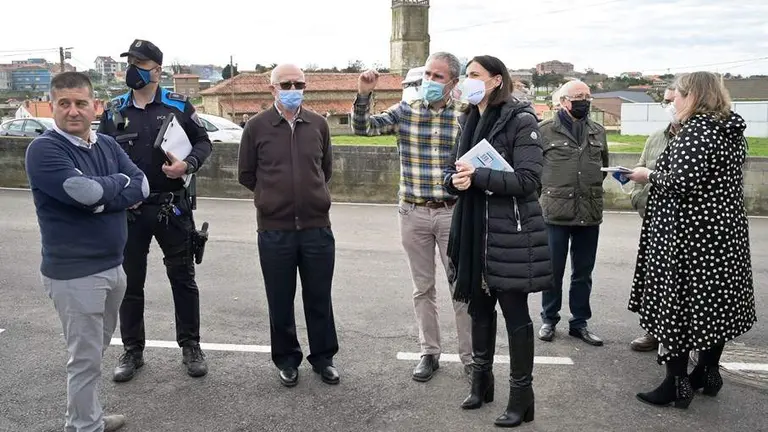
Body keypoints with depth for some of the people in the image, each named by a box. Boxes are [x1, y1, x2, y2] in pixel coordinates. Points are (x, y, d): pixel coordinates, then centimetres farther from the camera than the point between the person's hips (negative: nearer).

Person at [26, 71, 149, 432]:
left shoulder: (107, 144, 8)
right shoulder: (43, 150, -12)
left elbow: (141, 187, -3)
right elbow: (84, 190, -26)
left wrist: (100, 199, -17)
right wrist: (118, 181, -7)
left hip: (112, 265, 7)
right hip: (74, 273, -7)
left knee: (96, 349, 20)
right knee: (86, 357, 3)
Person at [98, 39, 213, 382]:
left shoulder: (178, 106, -1)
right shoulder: (114, 111, 6)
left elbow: (203, 142, 4)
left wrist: (188, 164, -16)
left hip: (172, 208, -2)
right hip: (128, 209, 2)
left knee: (182, 278, 8)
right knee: (130, 281, 10)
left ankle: (190, 346, 22)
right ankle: (132, 350, 25)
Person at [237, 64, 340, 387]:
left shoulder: (318, 124, 4)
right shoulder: (257, 126, -2)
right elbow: (246, 174, 7)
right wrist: (273, 196, 10)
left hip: (317, 227, 2)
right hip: (274, 230, -1)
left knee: (319, 298, 11)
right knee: (280, 301, 10)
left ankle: (323, 358, 28)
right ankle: (286, 360, 28)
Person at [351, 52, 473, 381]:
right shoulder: (405, 111, 3)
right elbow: (363, 128, -3)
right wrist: (363, 95, -18)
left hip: (452, 213, -2)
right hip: (413, 214, 2)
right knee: (423, 288, 12)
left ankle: (470, 356, 19)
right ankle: (430, 352, 26)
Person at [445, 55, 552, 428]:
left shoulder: (521, 120, -10)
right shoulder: (469, 121, 12)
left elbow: (527, 180, -18)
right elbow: (454, 170, 14)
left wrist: (477, 176, -22)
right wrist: (455, 180, -9)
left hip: (510, 232, -7)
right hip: (473, 229, 7)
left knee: (514, 314, 2)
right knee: (479, 307, 16)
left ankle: (521, 397, 15)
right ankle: (481, 381, 33)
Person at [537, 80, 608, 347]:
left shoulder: (597, 132, 12)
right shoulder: (545, 130, -3)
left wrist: (592, 187, 12)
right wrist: (546, 189, -1)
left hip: (590, 214, 4)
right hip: (556, 213, -4)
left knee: (583, 273, 12)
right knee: (553, 271, 7)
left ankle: (579, 322, 24)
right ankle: (549, 320, 22)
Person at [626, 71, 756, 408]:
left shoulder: (695, 130, -16)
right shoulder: (732, 131, 12)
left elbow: (682, 182, -25)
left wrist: (649, 175, -9)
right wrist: (656, 175, 19)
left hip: (689, 233, -9)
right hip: (727, 231, 9)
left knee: (677, 305, -1)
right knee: (716, 302, 15)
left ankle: (677, 384, 5)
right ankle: (708, 373, 27)